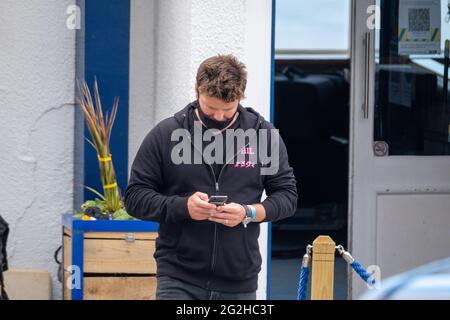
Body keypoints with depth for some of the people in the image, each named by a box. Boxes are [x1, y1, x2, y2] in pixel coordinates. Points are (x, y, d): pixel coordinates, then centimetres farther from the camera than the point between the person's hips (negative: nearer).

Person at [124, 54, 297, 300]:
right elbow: (135, 197, 0)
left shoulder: (263, 134, 2)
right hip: (178, 280, -2)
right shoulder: (165, 134, -2)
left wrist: (249, 213, -13)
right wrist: (183, 206, -17)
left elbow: (286, 195, 7)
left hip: (239, 281, 2)